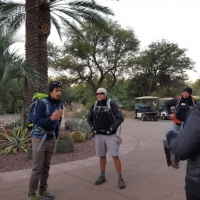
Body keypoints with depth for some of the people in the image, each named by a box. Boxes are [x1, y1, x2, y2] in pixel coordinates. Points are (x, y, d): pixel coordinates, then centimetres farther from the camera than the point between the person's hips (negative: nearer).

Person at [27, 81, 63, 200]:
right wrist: (51, 118, -36)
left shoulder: (60, 105, 5)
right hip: (39, 138, -6)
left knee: (46, 167, 12)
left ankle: (43, 190, 25)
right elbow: (37, 121, -22)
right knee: (37, 168, -3)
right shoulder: (43, 103, -16)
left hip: (51, 139, 6)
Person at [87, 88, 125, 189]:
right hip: (98, 135, 4)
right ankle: (102, 176, 28)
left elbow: (120, 118, -13)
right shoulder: (94, 105, 5)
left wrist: (111, 128, -18)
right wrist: (92, 127, -3)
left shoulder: (112, 104, -9)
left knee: (115, 156, -6)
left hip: (110, 135, -4)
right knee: (102, 156, 13)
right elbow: (89, 119, 15)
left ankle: (120, 179, 6)